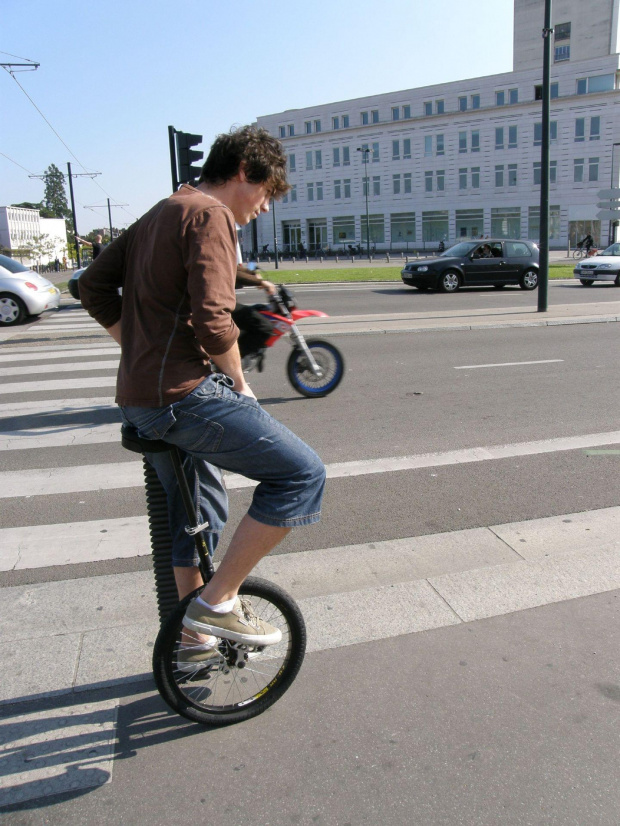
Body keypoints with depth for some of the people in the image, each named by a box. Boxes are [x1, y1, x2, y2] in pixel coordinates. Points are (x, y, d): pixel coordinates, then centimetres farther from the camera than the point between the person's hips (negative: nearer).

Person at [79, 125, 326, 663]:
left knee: (198, 513, 23)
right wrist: (239, 383, -6)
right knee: (301, 473, -10)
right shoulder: (210, 215, -10)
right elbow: (212, 321, -23)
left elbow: (94, 287, 21)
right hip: (184, 394, -11)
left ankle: (195, 640, 37)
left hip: (140, 397, 11)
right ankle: (219, 600, -2)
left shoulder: (160, 214, 20)